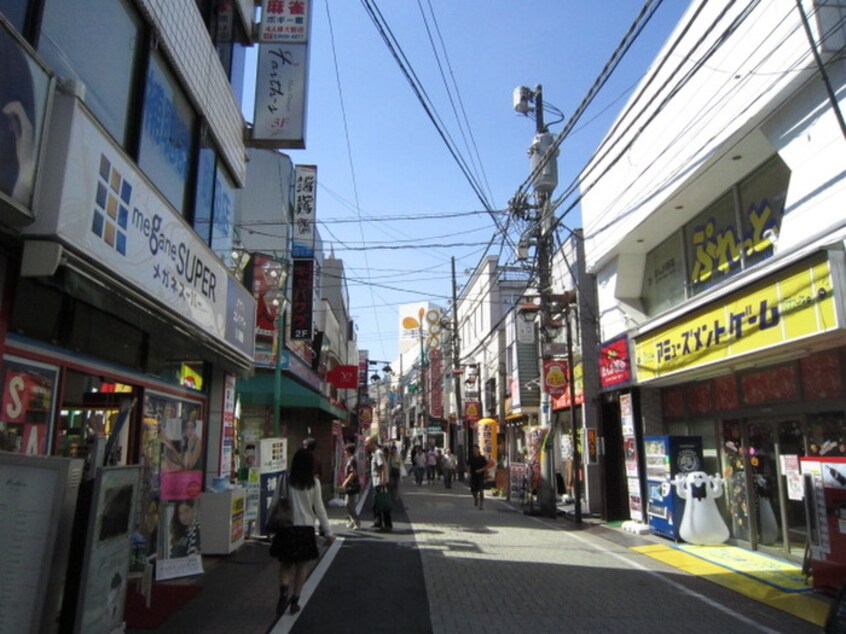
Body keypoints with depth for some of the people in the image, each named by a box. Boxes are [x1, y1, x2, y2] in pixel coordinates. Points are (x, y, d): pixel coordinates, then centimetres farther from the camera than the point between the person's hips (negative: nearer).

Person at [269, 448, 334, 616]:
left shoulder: (283, 479, -5)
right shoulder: (314, 483, -6)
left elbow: (275, 503, -1)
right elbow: (319, 508, -3)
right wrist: (328, 531, 3)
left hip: (285, 527, 1)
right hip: (305, 528, -1)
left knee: (285, 564, 15)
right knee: (302, 566, 13)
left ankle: (283, 593, -6)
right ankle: (294, 601, 17)